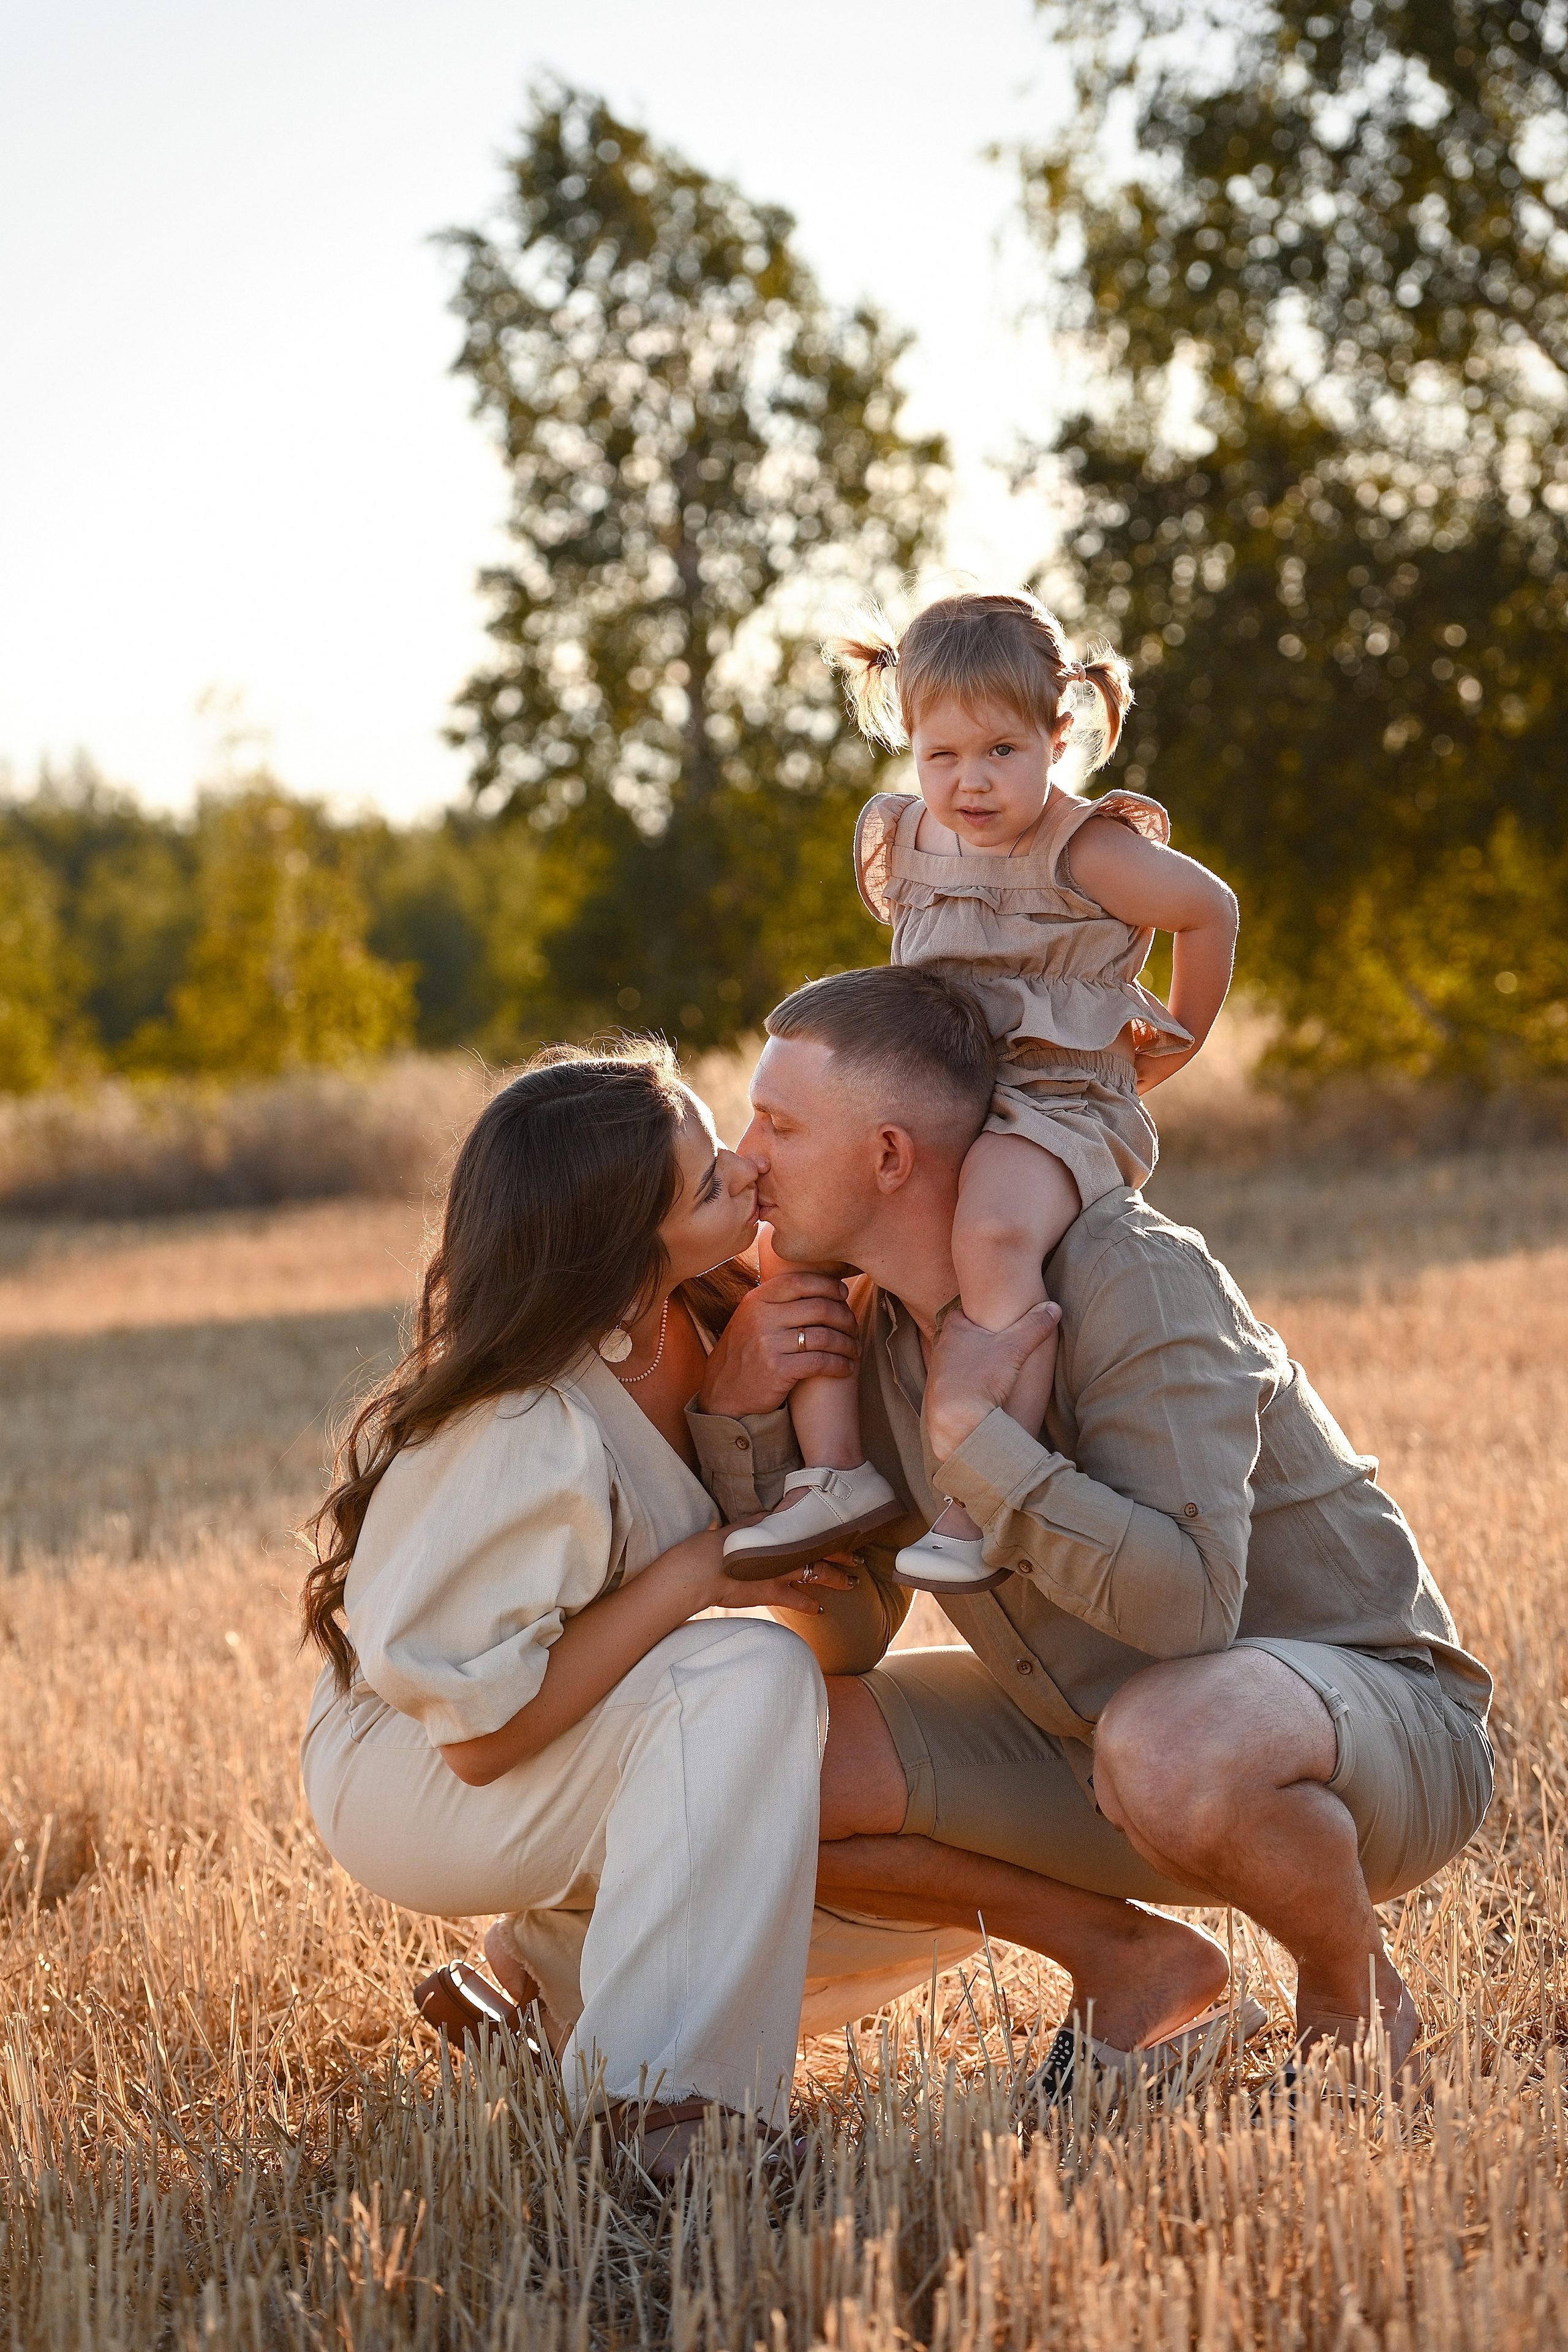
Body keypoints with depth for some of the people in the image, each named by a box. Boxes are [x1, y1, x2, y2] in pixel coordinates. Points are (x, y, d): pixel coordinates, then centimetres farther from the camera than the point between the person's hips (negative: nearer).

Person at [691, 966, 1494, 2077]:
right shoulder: (871, 1326, 0)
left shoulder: (1135, 1278, -25)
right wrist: (740, 1420, -11)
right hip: (1100, 1729, 7)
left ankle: (1354, 1992, -8)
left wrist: (972, 1435, -33)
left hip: (1370, 1706, -7)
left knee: (1165, 1745, -42)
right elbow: (847, 1641, 0)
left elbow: (1185, 1601, -36)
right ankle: (1129, 1958, 10)